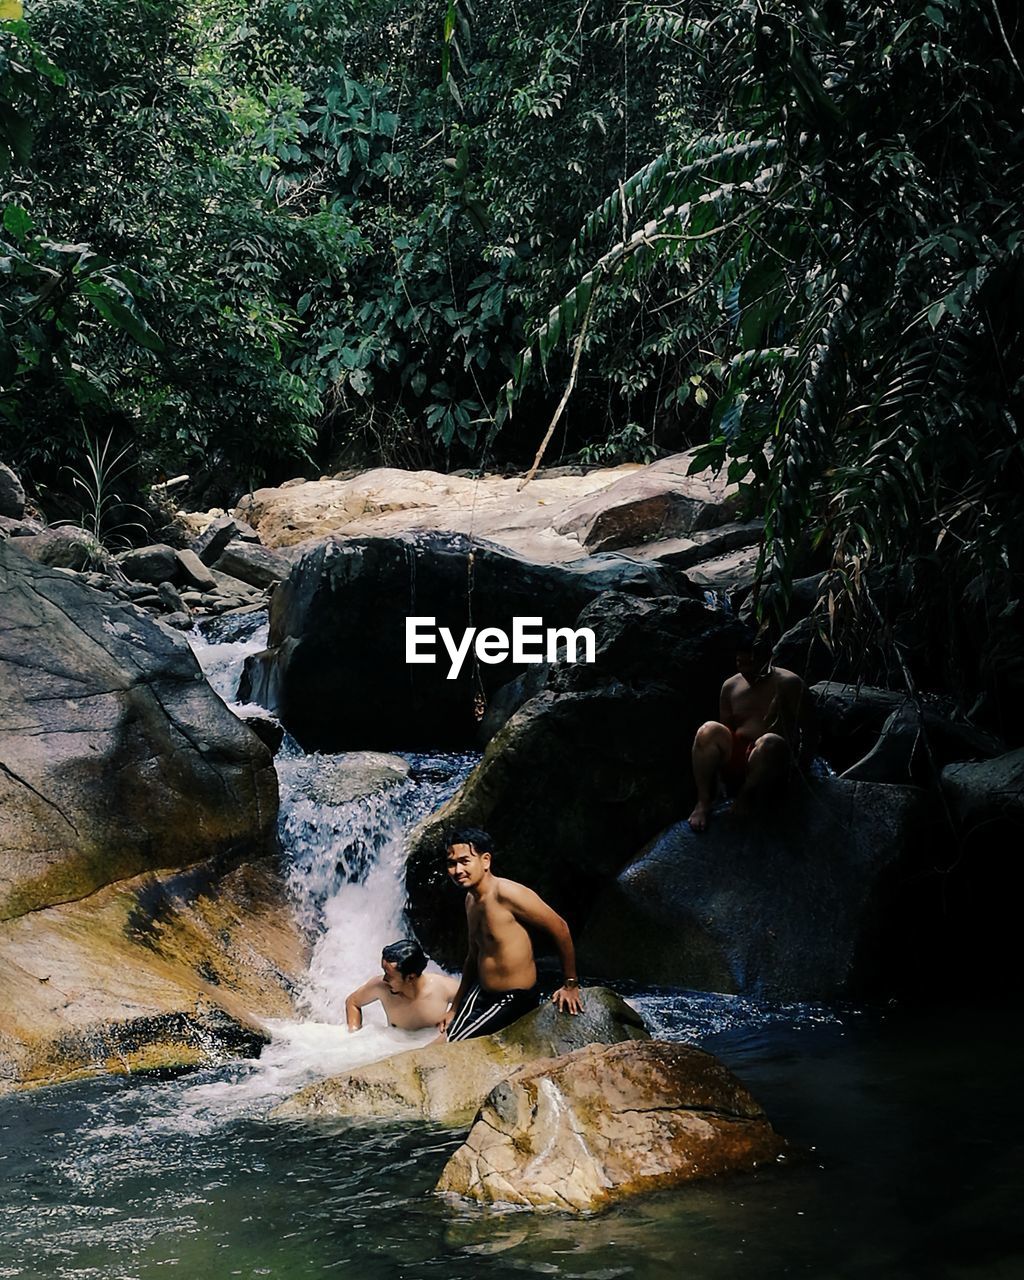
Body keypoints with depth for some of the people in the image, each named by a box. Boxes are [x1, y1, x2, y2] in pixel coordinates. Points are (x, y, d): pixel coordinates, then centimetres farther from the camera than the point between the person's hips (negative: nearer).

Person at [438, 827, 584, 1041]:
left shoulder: (507, 894, -23)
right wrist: (454, 1009, 19)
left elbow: (560, 929, -17)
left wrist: (570, 984, -10)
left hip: (513, 1000, -8)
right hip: (480, 992, 8)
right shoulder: (471, 900, 6)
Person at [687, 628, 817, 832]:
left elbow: (808, 730, 1)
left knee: (770, 743, -39)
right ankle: (704, 801, -27)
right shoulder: (731, 686, 12)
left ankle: (744, 797, -23)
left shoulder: (789, 684, -1)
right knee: (709, 730, -26)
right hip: (734, 759, 4)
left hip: (770, 762, -4)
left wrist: (801, 767, -7)